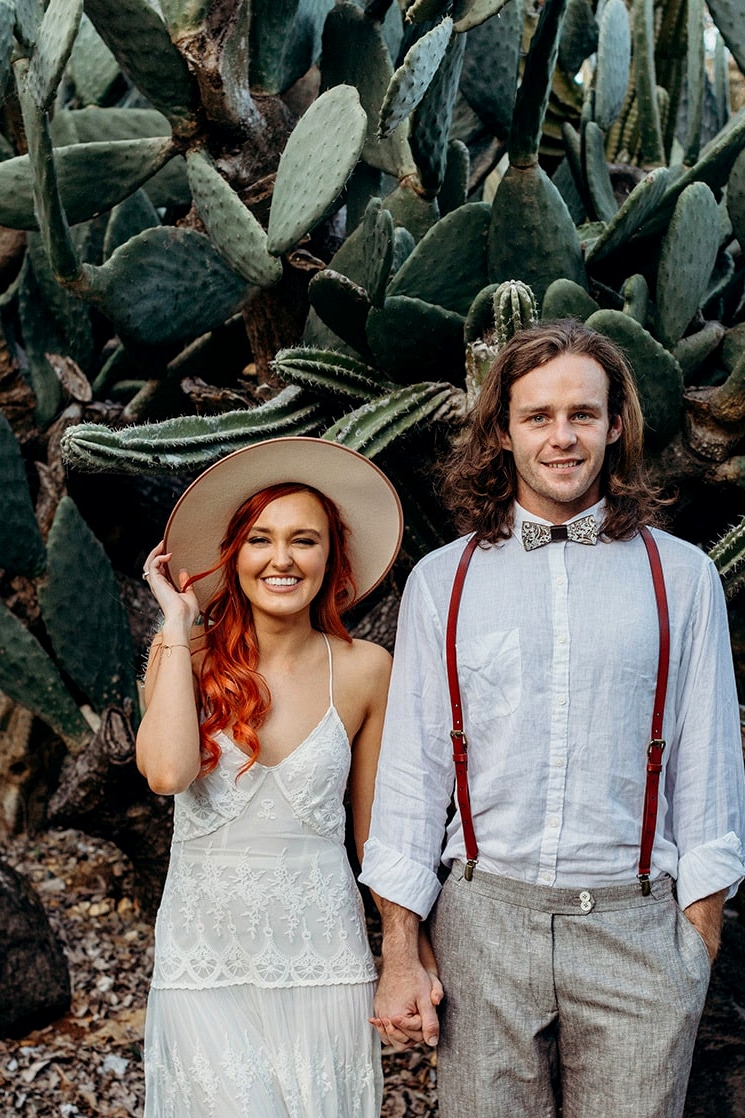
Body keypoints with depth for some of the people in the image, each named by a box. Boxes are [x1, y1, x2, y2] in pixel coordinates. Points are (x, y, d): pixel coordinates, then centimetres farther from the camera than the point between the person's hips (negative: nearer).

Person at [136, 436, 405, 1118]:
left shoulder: (363, 669, -2)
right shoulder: (188, 653, -3)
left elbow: (375, 825, 6)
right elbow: (168, 771, -21)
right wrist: (178, 628, -12)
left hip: (320, 953, 1)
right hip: (204, 953, 0)